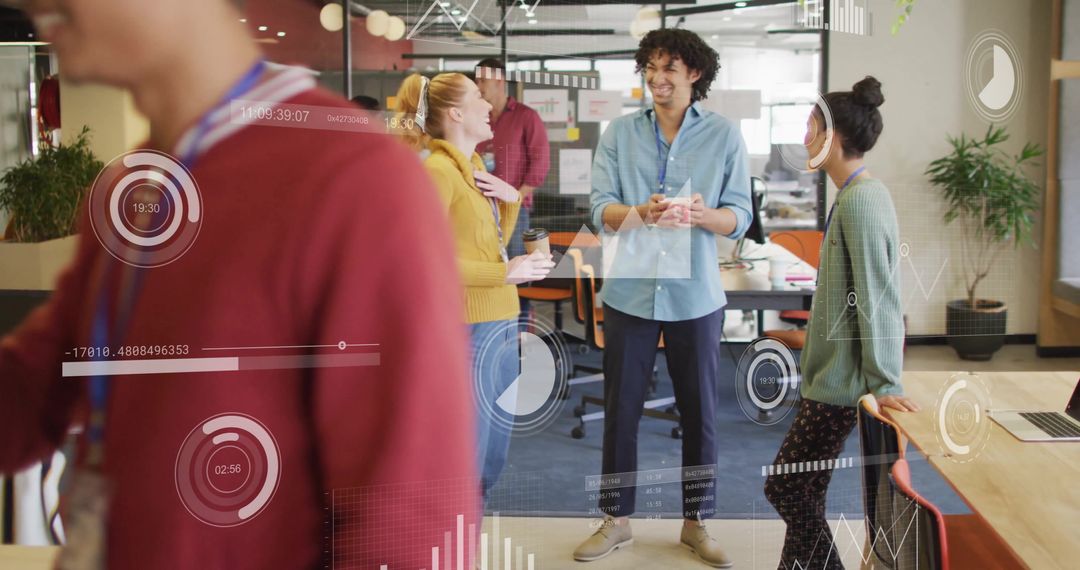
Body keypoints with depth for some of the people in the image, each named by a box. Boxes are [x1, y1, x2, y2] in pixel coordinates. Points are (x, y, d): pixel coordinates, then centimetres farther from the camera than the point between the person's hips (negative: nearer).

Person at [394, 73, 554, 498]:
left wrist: (512, 198, 5)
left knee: (494, 451, 17)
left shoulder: (475, 165, 14)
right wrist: (506, 274, -18)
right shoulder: (436, 170, -13)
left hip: (500, 319, 10)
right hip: (468, 326, -9)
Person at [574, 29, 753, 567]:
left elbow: (740, 217, -3)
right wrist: (641, 213, -25)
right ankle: (616, 518, 24)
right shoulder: (620, 132, 2)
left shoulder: (724, 134, -1)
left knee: (699, 410, 9)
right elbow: (601, 208, -4)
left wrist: (699, 215, -24)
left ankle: (697, 521, 25)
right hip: (630, 291, 1)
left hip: (695, 295, -1)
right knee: (620, 408, 8)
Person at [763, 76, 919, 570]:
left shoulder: (860, 201, -18)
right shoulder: (860, 194, 12)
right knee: (802, 490, 15)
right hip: (834, 372, 10)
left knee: (786, 487, -3)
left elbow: (876, 297, -20)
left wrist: (884, 382, -18)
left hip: (841, 380, -10)